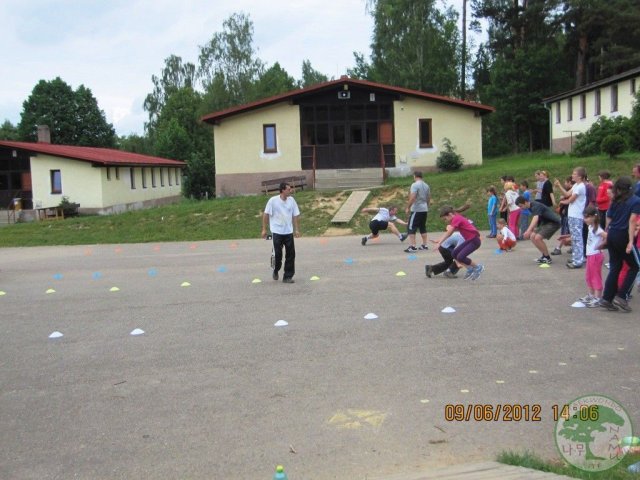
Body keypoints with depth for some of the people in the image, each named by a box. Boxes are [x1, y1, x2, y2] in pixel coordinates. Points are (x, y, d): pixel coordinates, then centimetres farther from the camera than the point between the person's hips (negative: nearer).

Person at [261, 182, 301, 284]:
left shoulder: (291, 200, 2)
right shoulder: (273, 200, -8)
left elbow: (296, 215, 7)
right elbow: (266, 214, -4)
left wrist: (297, 230, 4)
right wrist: (264, 229, -6)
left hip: (288, 232, 4)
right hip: (277, 231, -3)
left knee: (291, 254, 0)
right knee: (277, 254, 0)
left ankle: (287, 277, 8)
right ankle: (276, 270, 29)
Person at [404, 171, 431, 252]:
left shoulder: (415, 185, -12)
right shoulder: (426, 185, 12)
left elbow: (412, 198, -21)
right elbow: (429, 198, 19)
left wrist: (408, 207, -13)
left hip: (416, 210, -8)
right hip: (424, 209, 8)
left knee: (411, 228, -5)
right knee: (423, 227, 16)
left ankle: (412, 246, -11)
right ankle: (424, 245, 18)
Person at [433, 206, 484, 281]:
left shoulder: (456, 219, -17)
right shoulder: (456, 218, 11)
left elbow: (448, 233, -24)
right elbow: (449, 233, 12)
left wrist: (439, 244, -25)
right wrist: (439, 241, 4)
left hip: (475, 240, -10)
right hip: (469, 240, 10)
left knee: (460, 257, -18)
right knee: (454, 254, 3)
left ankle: (478, 267, 3)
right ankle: (470, 269, 15)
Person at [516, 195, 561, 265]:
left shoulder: (535, 206, -24)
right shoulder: (531, 206, 5)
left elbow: (535, 219, -42)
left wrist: (528, 231, -54)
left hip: (553, 223, -10)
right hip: (545, 222, 10)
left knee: (537, 238, -22)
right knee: (532, 237, 2)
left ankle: (547, 258, -7)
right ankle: (544, 255, 11)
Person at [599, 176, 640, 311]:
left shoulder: (615, 201, 10)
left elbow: (609, 219, 7)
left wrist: (607, 236, 12)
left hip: (611, 235, 6)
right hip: (623, 236, -5)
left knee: (614, 268, 12)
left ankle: (606, 299, 11)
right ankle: (621, 296, -1)